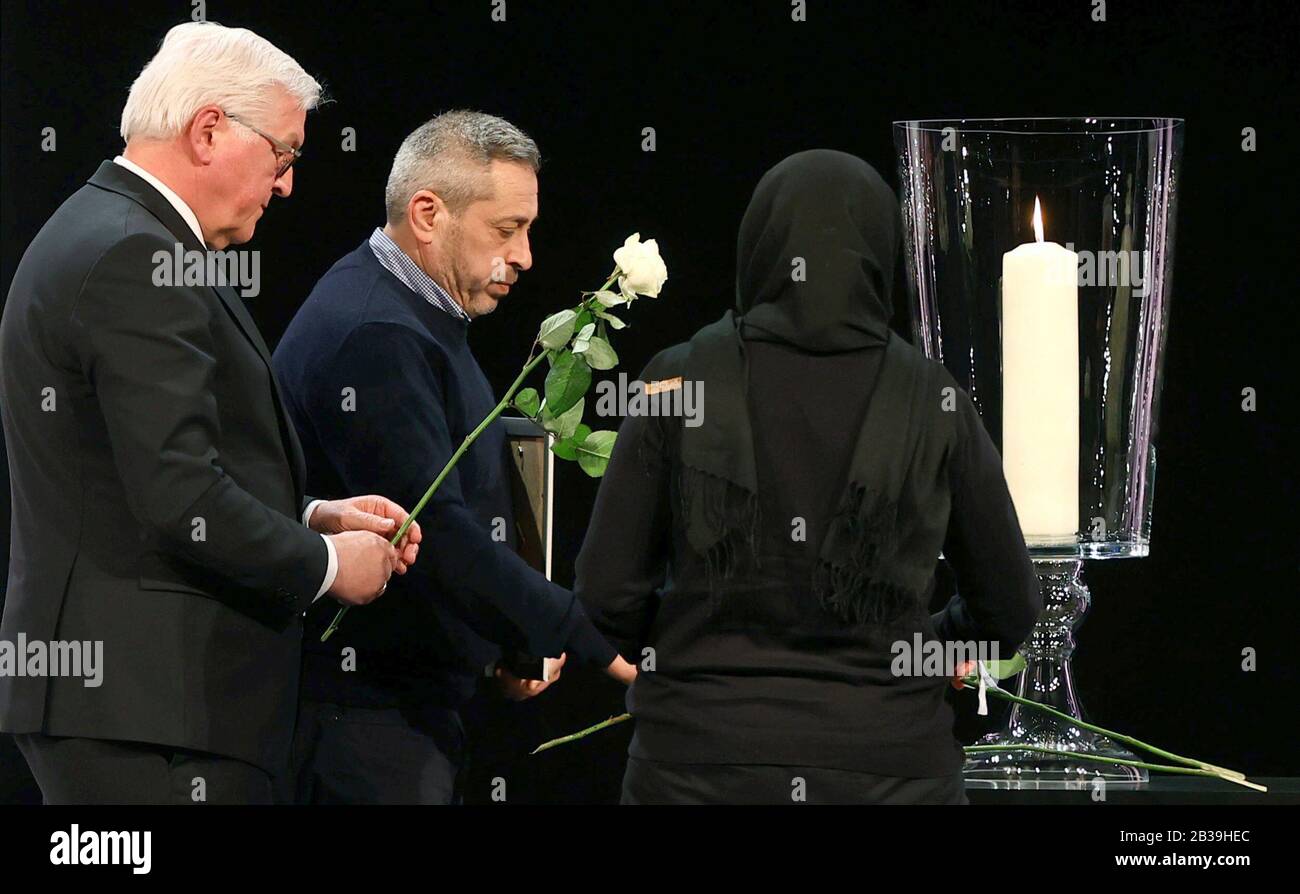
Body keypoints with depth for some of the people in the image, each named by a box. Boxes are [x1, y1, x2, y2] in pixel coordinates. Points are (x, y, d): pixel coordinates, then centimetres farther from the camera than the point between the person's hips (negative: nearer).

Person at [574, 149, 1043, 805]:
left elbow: (609, 586, -3)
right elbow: (1007, 607, 6)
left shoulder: (682, 380, -3)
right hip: (883, 769, 0)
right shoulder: (933, 403, -1)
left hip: (706, 761, 0)